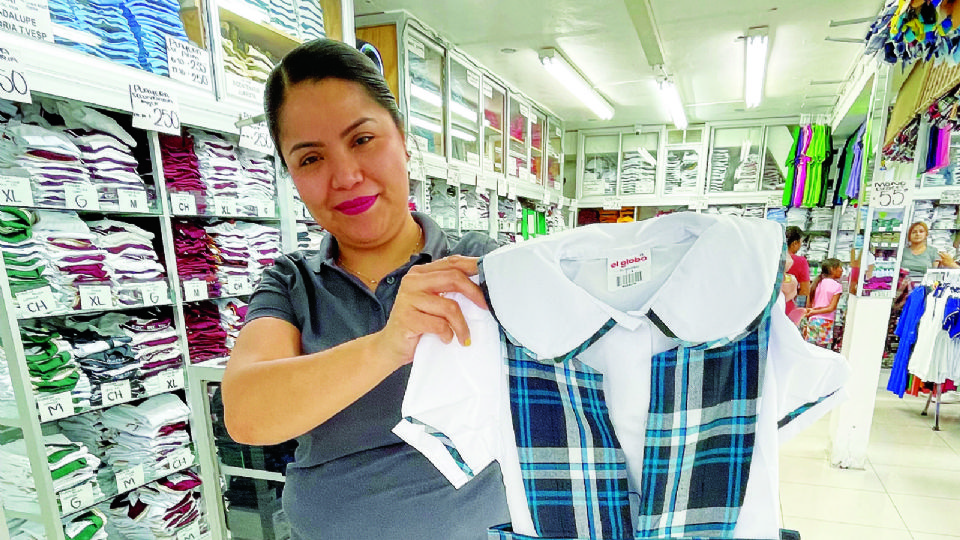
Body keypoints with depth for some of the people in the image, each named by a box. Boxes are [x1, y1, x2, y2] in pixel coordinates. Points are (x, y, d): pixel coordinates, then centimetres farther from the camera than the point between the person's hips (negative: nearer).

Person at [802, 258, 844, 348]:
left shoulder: (818, 283, 8)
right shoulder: (837, 286, -4)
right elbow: (831, 308, -10)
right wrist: (814, 312, -6)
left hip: (812, 320, 4)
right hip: (826, 322, -4)